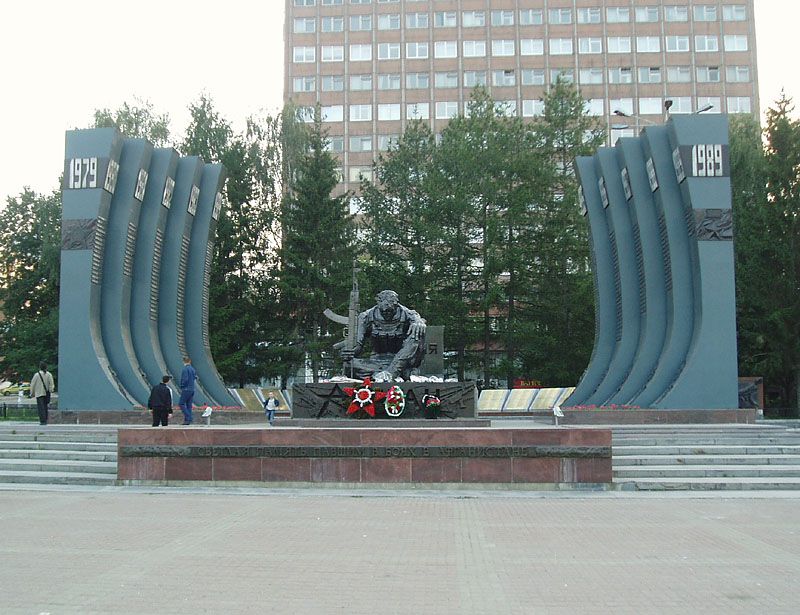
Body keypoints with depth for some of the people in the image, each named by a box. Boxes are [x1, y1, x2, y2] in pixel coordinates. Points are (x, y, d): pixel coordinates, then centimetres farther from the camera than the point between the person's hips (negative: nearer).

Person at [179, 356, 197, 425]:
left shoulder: (185, 369, -12)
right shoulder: (193, 369, 10)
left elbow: (185, 379, -18)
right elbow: (195, 377, 16)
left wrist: (182, 387, -7)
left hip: (186, 389, -7)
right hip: (192, 389, 7)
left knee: (181, 403, -2)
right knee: (189, 405, 9)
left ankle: (187, 417, -13)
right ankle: (189, 420, 7)